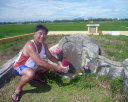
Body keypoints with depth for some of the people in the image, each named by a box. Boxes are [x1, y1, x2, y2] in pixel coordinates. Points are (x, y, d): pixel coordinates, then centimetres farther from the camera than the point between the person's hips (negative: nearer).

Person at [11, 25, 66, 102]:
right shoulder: (30, 45, -34)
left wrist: (59, 63, -16)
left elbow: (50, 57, 2)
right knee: (30, 74, -38)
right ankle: (18, 89, -10)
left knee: (47, 67, 2)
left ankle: (35, 76, 23)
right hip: (20, 66, -7)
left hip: (32, 66, 8)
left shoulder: (44, 45, -9)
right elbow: (39, 62, -40)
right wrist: (55, 67, -36)